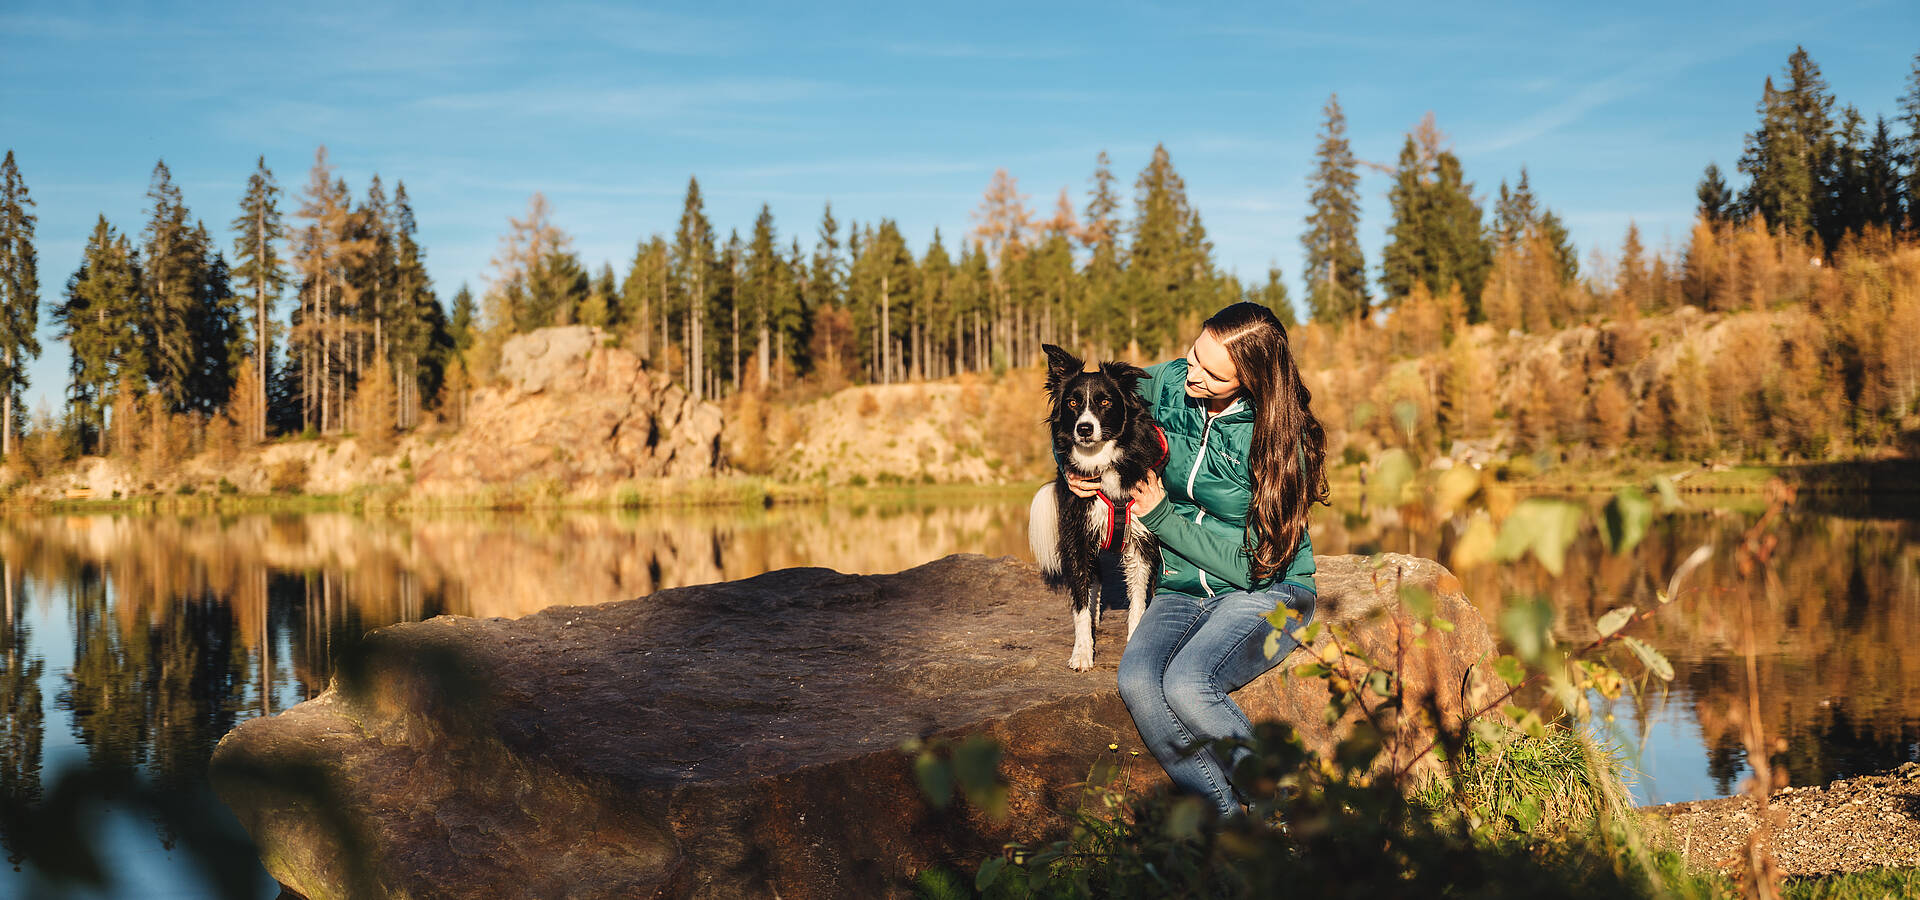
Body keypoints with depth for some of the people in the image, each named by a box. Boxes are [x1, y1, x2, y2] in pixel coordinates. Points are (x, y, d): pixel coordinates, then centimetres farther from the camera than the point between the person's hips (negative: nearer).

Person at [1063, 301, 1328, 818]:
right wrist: (1073, 467, -5)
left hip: (1266, 592, -4)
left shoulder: (1278, 441, -17)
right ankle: (1229, 819, -19)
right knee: (1137, 682, -28)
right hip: (1182, 592, 5)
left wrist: (1162, 516, -17)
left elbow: (1253, 564, -17)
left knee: (1186, 684, -32)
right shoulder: (1168, 384, -4)